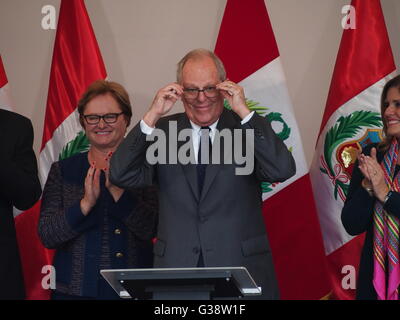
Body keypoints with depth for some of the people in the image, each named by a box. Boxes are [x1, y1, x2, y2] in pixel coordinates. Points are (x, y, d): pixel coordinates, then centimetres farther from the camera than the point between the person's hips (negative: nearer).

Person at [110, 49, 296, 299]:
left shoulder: (246, 127, 2)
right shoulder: (163, 131, 6)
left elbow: (283, 171, -15)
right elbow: (121, 176, -6)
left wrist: (244, 112, -15)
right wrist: (152, 116, -12)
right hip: (176, 268, 1)